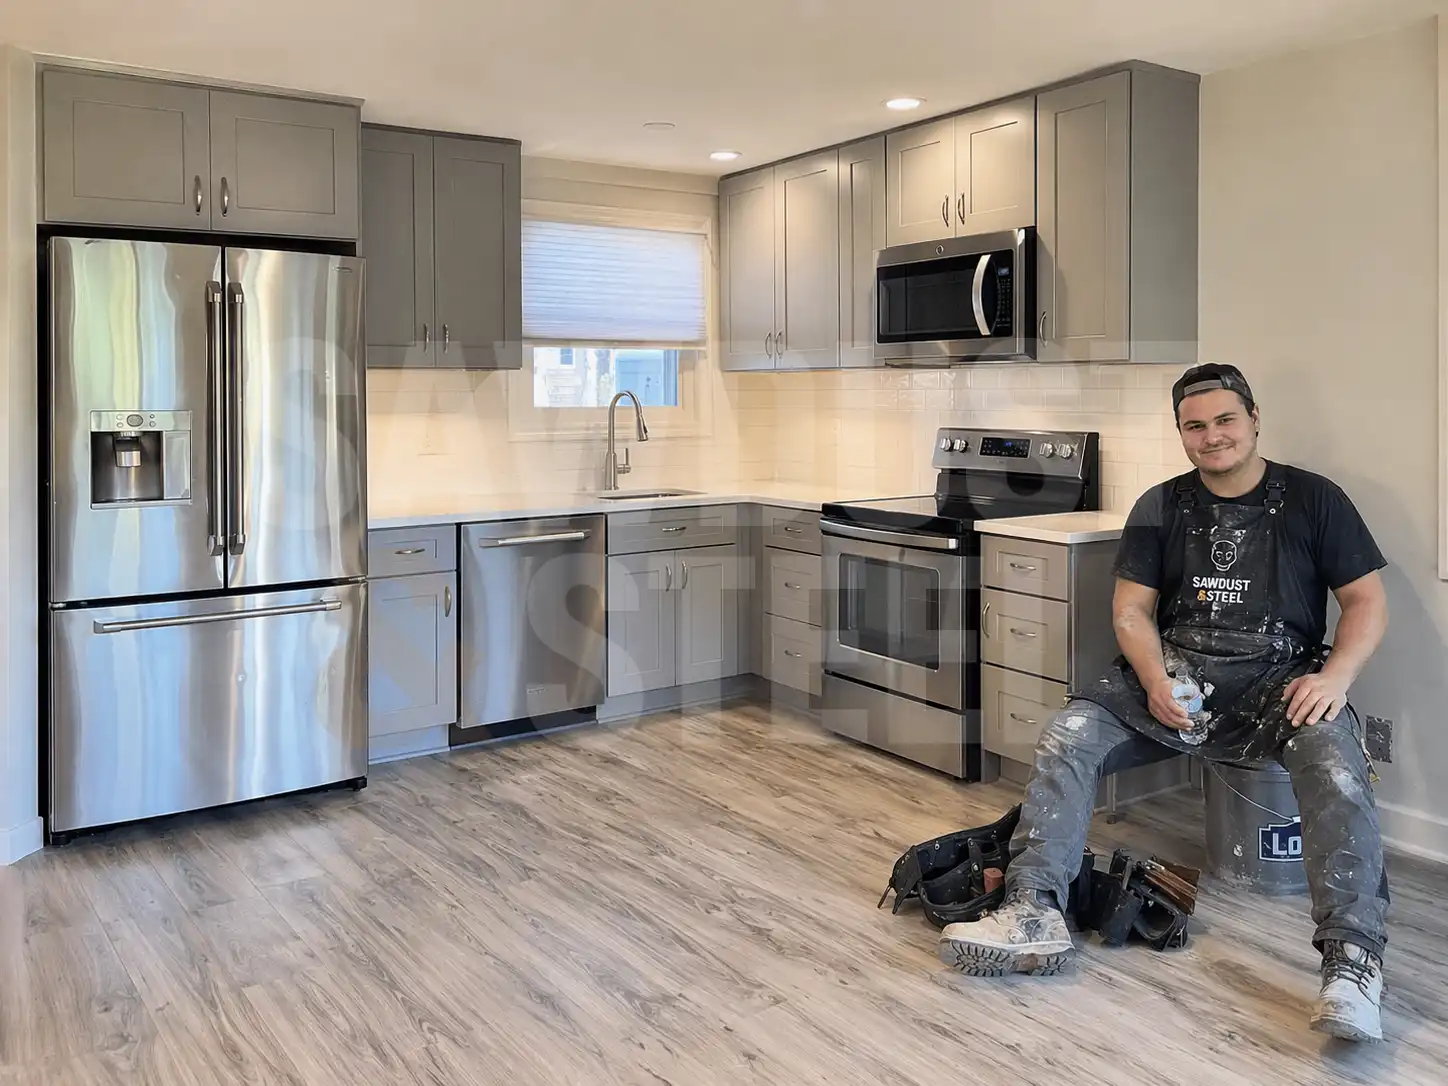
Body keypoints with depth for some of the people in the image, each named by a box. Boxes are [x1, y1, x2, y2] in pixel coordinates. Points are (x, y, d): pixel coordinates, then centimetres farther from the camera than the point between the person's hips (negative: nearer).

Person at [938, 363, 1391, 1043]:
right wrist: (1156, 681, -14)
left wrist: (1334, 676, -15)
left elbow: (1366, 600, 5)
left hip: (1277, 675, -2)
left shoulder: (1313, 499, 8)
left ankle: (1353, 963, -35)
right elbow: (1131, 610, 6)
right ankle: (1034, 915, -27)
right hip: (1175, 671, 2)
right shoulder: (1160, 509, 12)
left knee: (1337, 765, -34)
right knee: (1066, 737, -20)